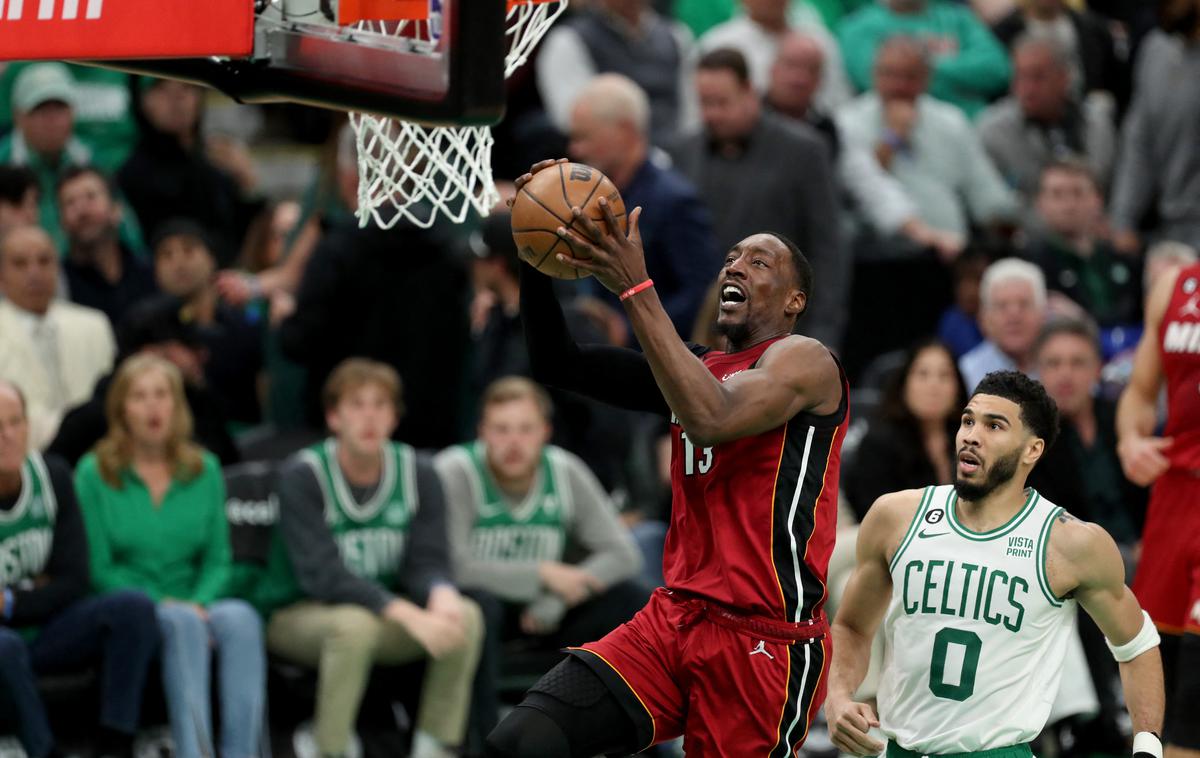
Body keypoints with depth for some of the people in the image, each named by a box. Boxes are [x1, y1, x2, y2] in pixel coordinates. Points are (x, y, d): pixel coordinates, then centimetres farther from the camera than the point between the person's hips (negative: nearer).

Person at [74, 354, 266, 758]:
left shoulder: (204, 469, 13)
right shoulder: (94, 473, 2)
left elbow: (218, 559, 11)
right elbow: (99, 569, -2)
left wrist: (199, 603, -10)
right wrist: (165, 604, -14)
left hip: (193, 606, 3)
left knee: (240, 617, -31)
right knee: (182, 624, -36)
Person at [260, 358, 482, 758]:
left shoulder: (417, 474, -2)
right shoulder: (302, 475, -16)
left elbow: (428, 563, -6)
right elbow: (322, 575, -25)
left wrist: (441, 595, -32)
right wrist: (408, 615, -37)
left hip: (384, 611, 5)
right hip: (296, 616, -5)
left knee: (465, 616, -20)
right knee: (355, 623, -37)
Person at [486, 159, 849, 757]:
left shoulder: (804, 361, -4)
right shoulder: (697, 368, 18)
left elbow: (712, 419, -24)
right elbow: (556, 365, 17)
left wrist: (636, 288, -25)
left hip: (762, 640, -6)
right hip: (672, 619, 6)